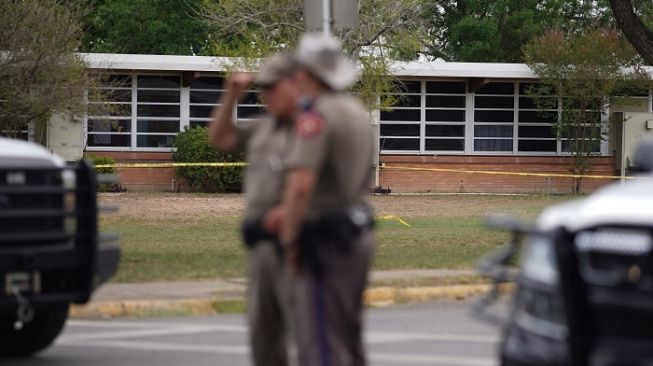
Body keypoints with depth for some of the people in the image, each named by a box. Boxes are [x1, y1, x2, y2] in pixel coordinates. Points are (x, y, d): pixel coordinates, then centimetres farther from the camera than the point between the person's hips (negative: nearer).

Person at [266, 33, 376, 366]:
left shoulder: (317, 115, -16)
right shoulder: (357, 111, 14)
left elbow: (301, 183, -26)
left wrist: (289, 237, -15)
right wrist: (291, 211, 24)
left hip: (326, 239, -9)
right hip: (357, 235, 9)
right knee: (348, 336, 17)